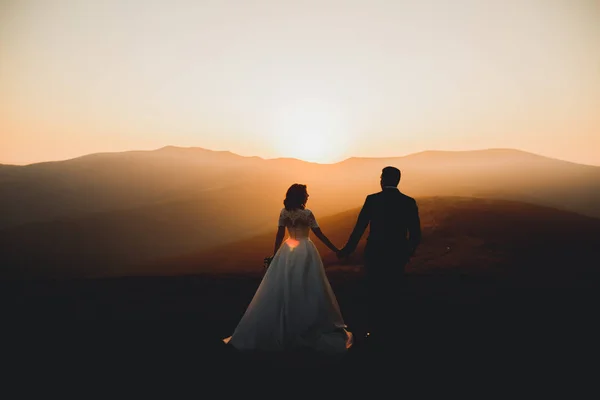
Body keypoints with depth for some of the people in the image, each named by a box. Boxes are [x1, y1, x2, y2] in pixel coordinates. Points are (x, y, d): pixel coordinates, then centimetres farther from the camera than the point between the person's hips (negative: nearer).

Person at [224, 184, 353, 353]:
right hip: (305, 251, -4)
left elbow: (279, 235, 5)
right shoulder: (307, 213, -10)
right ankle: (311, 327, 13)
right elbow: (320, 235, -6)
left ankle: (274, 329, 15)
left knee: (282, 289, 9)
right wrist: (335, 250, 2)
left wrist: (275, 255, 14)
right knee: (308, 290, 4)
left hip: (287, 250, 4)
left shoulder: (284, 212, 2)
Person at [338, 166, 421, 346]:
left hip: (375, 253, -1)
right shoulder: (409, 202, -3)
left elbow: (359, 227, -8)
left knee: (373, 292, 14)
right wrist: (410, 251, 16)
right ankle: (387, 332, 22)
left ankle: (374, 332, 22)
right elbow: (415, 233, -2)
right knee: (393, 294, 14)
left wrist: (347, 249, 2)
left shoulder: (372, 199, -8)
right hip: (397, 255, 1)